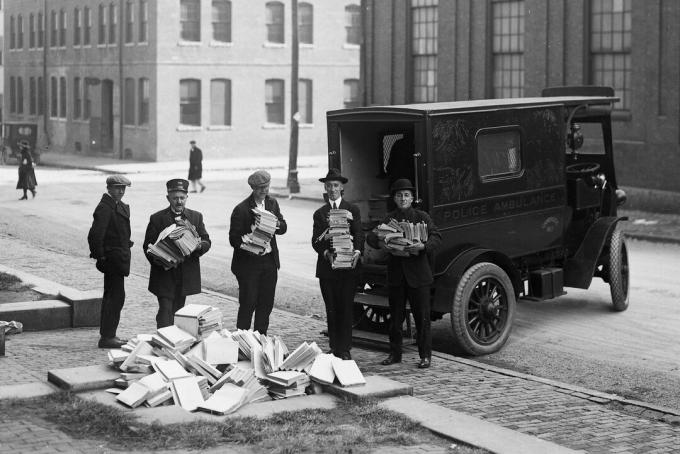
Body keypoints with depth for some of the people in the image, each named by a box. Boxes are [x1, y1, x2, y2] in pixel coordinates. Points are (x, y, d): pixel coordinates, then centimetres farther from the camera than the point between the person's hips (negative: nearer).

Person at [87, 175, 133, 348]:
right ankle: (107, 337, -6)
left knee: (111, 296, 15)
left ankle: (107, 334, 24)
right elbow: (95, 235, -22)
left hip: (118, 258, 10)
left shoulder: (119, 205, 13)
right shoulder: (104, 208, -18)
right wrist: (100, 257, -18)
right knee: (116, 296, -9)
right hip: (113, 258, -10)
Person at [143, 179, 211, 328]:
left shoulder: (196, 217, 8)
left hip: (186, 275, 3)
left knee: (178, 312, 11)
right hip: (164, 275, -3)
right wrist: (158, 261, -19)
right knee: (165, 312, -8)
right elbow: (148, 247, 0)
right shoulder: (157, 219, 0)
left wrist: (199, 246, -15)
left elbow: (206, 241, 8)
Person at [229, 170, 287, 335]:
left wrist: (277, 224, -13)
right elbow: (233, 239, -11)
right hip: (248, 263, -5)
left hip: (269, 261, 6)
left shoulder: (272, 203, 8)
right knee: (247, 305, -3)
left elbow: (283, 228, 10)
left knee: (266, 304, 10)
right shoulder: (241, 209, -10)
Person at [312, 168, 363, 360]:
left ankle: (345, 349, 2)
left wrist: (356, 251, -22)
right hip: (326, 267, 2)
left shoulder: (353, 210, 8)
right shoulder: (319, 213, 13)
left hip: (348, 266, -2)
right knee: (331, 310, 6)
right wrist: (326, 253, -17)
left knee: (345, 308, -2)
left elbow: (358, 234, -1)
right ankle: (334, 348, 12)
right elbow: (315, 240, 3)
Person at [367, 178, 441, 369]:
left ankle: (425, 355, 9)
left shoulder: (422, 217, 2)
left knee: (422, 317, 0)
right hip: (395, 274, 3)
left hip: (418, 273, -3)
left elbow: (436, 237, -8)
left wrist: (423, 246, -27)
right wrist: (380, 242, -21)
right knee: (395, 317, 9)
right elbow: (371, 236, 2)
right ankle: (395, 354, 20)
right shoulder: (389, 219, 8)